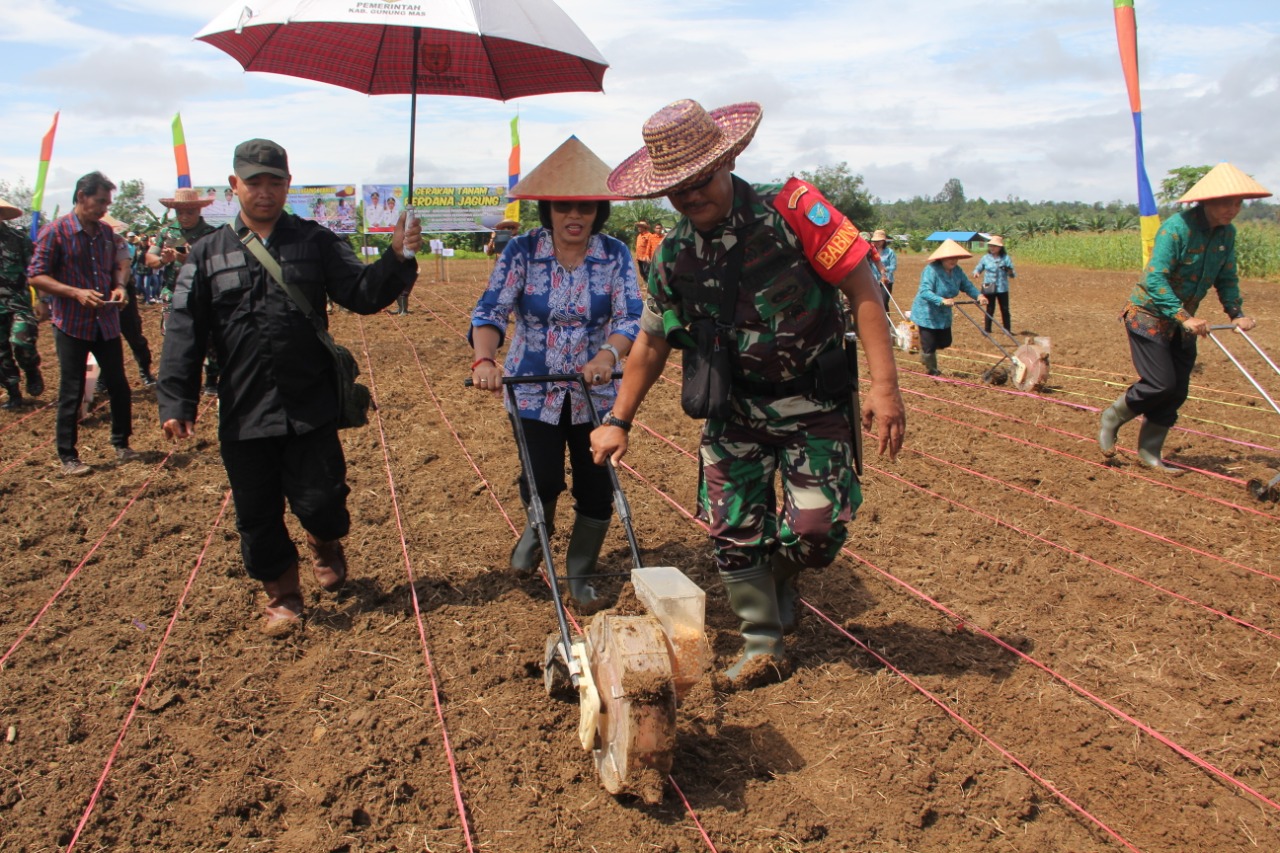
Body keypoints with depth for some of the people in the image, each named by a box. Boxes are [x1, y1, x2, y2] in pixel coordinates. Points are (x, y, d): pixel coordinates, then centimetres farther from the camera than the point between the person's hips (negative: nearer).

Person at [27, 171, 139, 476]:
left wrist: (119, 286, -3)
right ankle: (68, 457, 12)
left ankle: (121, 444, 26)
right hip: (71, 325, -5)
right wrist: (76, 293, -22)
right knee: (71, 393, 2)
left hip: (106, 322, 5)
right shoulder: (56, 231, -9)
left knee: (118, 385, 10)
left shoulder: (106, 232, 7)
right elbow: (36, 276, -10)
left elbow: (117, 265, 19)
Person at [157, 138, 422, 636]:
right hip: (243, 413, 2)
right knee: (257, 514, 9)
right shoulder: (208, 254, 7)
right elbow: (185, 331, 2)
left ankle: (325, 547, 34)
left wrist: (397, 259, -22)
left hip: (311, 406, -1)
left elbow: (362, 293, -4)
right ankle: (282, 595, 29)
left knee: (319, 501, -2)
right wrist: (176, 401, -6)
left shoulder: (315, 242, 6)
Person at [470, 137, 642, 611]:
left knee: (597, 491, 4)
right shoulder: (522, 252, -7)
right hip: (534, 392, -1)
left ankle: (580, 575, 29)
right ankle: (537, 530, 34)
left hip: (596, 392, 1)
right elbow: (492, 310, -15)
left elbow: (630, 316, -15)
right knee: (542, 484, -5)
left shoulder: (615, 256, -6)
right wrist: (484, 359, -34)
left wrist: (609, 354, -36)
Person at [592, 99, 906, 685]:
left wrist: (884, 384, -23)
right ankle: (762, 645, 23)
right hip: (735, 410, 4)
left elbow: (861, 288, -17)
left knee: (816, 530, -6)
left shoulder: (790, 209, -17)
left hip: (816, 406, -3)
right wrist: (618, 421, 8)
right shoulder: (672, 257, -2)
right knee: (733, 530, 2)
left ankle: (779, 580, 30)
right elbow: (652, 342, 10)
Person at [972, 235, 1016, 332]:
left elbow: (1013, 275, 1)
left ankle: (1007, 330, 16)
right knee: (990, 309, 5)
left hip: (1002, 288, 0)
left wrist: (1010, 272, -23)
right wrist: (976, 272, -13)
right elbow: (978, 268, 11)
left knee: (1005, 309, 6)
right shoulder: (985, 258, 1)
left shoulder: (1005, 258, 1)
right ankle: (987, 330, 13)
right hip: (989, 288, 0)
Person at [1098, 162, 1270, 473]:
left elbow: (1227, 279, 9)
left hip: (1182, 321, 7)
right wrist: (1184, 317, -35)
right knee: (1161, 383, -13)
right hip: (1148, 315, -7)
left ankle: (1149, 451, 17)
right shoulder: (1176, 228, -22)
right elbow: (1155, 279, -29)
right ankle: (1112, 418, 13)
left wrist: (1237, 313, -6)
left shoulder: (1227, 233, 1)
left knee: (1177, 392, 5)